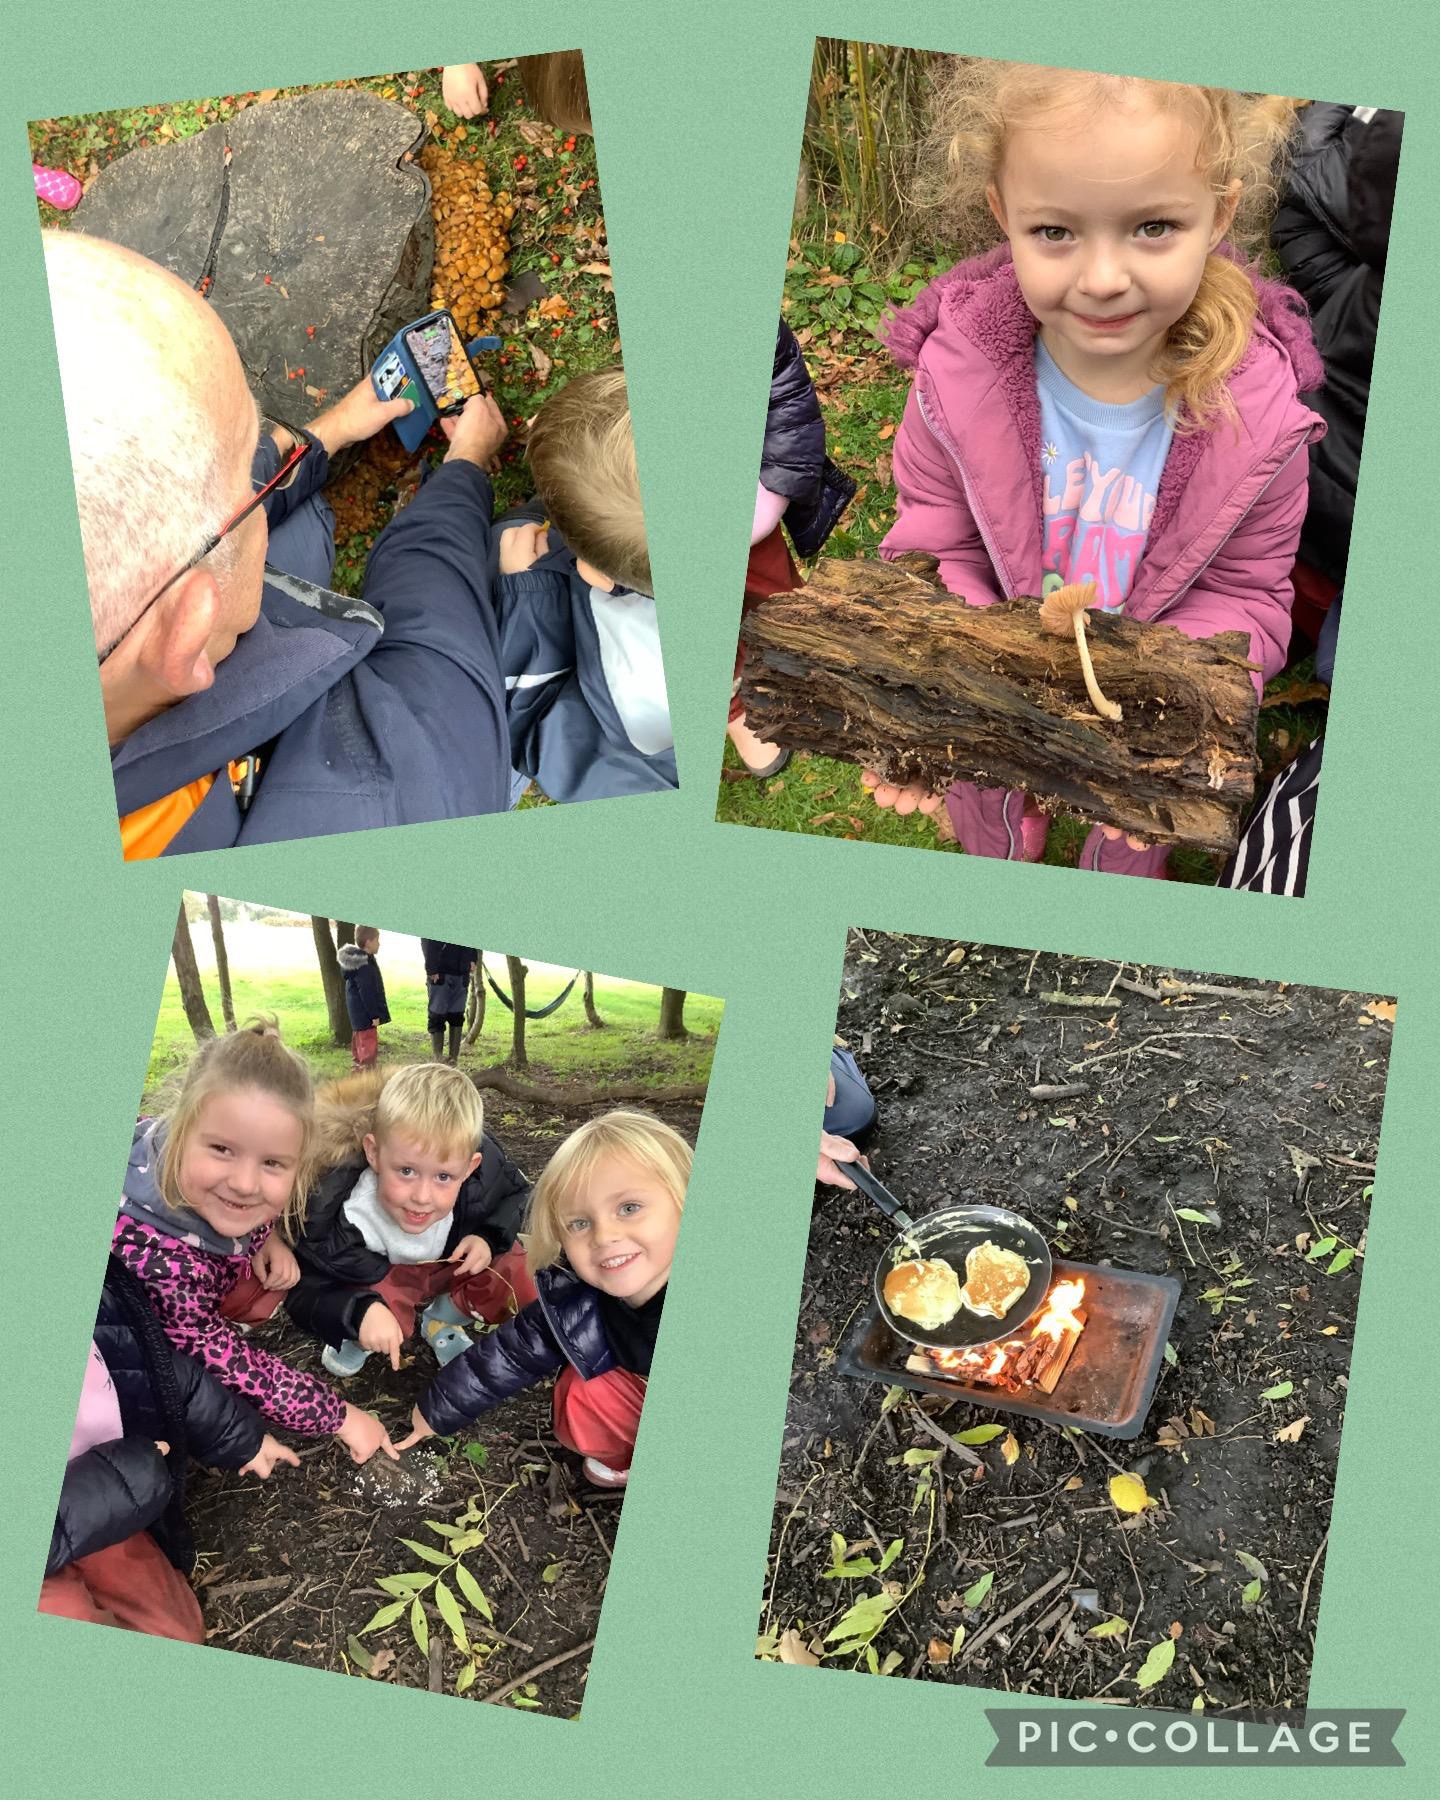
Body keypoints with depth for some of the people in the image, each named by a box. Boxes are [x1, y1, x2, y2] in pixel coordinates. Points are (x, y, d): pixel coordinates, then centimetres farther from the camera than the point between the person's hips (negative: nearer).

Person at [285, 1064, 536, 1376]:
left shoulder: (482, 1174, -31)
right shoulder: (339, 1217, -39)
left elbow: (514, 1194, -6)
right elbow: (304, 1292, -30)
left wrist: (488, 1238, -25)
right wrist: (361, 1313, -49)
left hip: (452, 1265, 3)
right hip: (374, 1282, -3)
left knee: (524, 1281, -23)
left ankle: (441, 1321, 8)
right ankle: (358, 1337, 4)